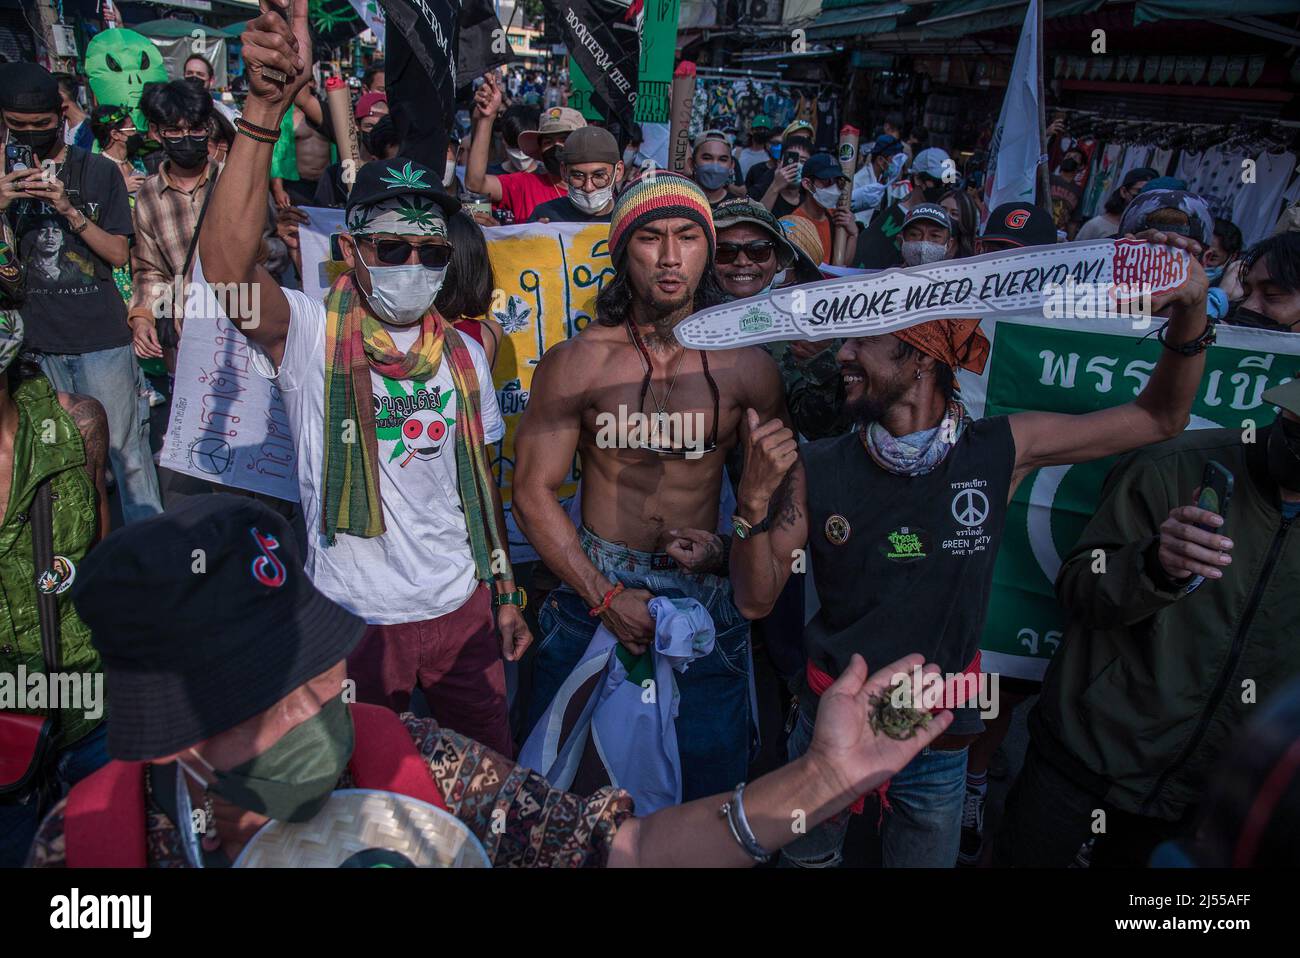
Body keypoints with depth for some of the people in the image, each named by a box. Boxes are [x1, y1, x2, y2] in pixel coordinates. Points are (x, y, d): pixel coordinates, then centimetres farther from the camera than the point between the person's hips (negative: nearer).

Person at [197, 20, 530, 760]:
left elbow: (481, 482, 7)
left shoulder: (464, 355, 2)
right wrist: (264, 110, -40)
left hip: (463, 611, 4)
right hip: (356, 622, -3)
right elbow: (227, 266, -32)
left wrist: (507, 595, 9)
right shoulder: (311, 336, -11)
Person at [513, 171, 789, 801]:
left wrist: (725, 545, -10)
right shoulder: (577, 362, -6)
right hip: (592, 584, -1)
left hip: (705, 594, 1)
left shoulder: (746, 366, -1)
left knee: (711, 784, 11)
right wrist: (603, 596, -11)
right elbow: (533, 492, -6)